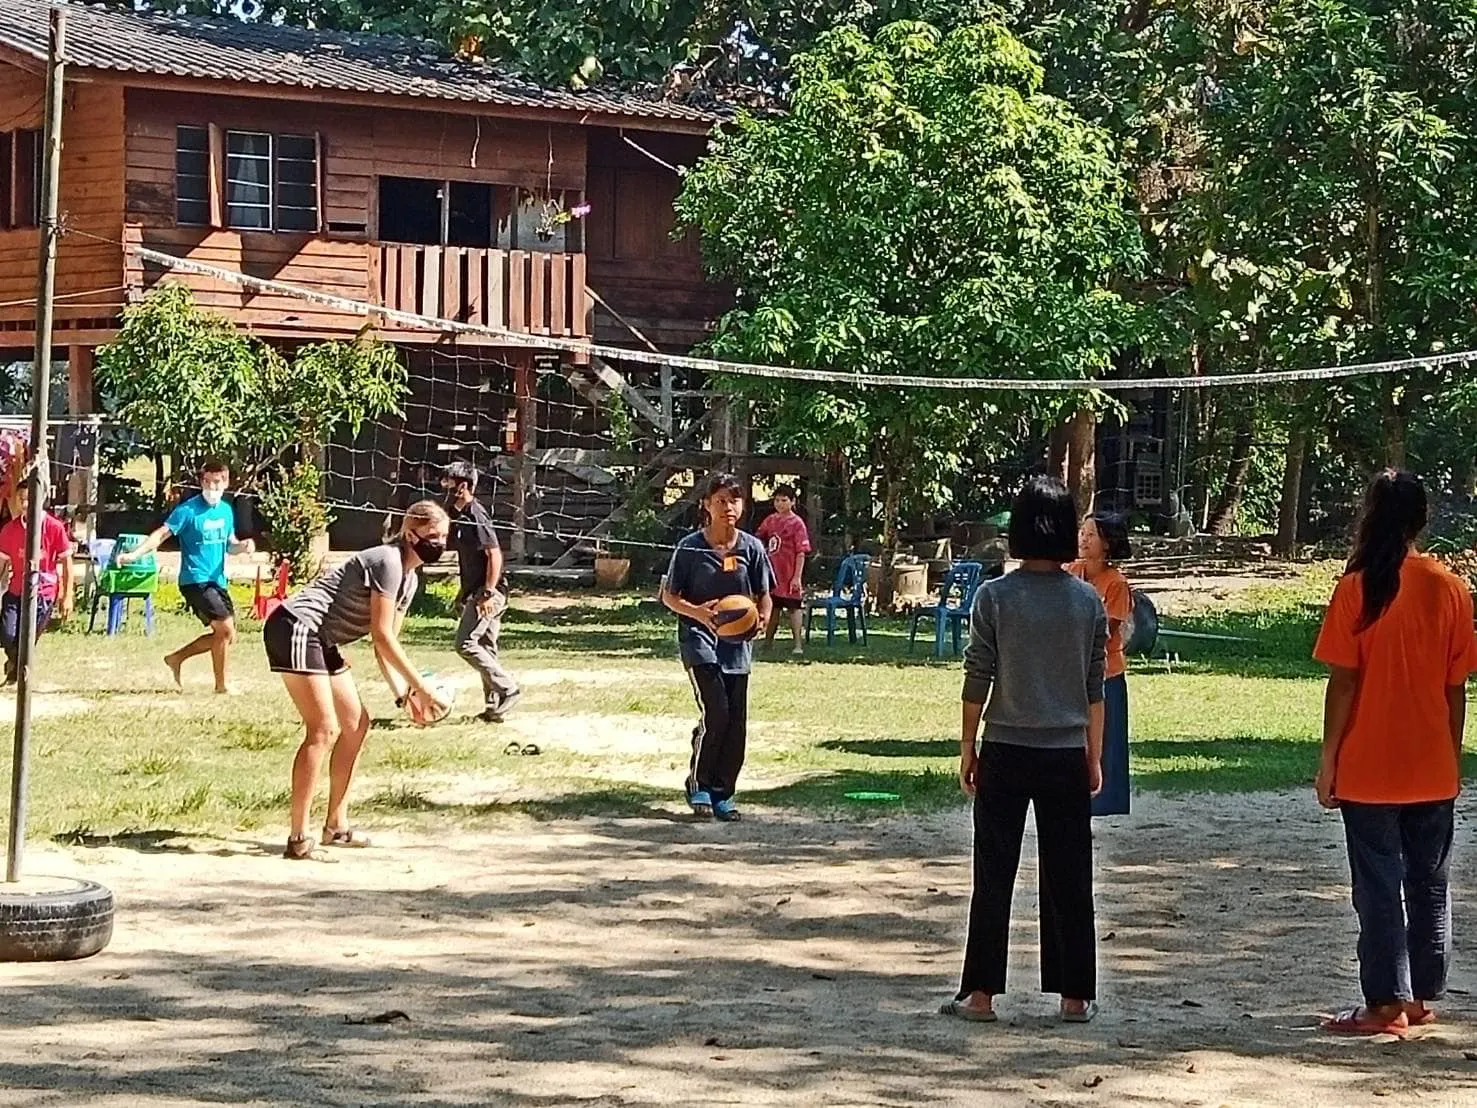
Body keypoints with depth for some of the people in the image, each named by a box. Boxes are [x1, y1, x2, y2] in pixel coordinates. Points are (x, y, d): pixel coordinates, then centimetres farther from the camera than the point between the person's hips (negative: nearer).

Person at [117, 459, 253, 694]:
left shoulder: (226, 510, 9)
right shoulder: (188, 510, -12)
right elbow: (161, 534, -17)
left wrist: (243, 546, -5)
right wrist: (134, 554, -30)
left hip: (217, 581, 8)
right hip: (195, 580, -8)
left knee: (224, 634, 10)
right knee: (226, 629, -14)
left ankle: (176, 658, 23)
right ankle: (221, 685, -2)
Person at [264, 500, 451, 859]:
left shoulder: (409, 579, 15)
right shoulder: (388, 562, -16)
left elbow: (384, 644, 15)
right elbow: (382, 636, -18)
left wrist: (403, 694, 2)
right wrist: (421, 686, -15)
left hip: (320, 641, 11)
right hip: (296, 630, -11)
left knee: (356, 723, 12)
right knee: (324, 730, -15)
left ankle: (336, 826, 19)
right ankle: (298, 839, -16)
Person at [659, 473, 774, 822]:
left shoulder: (751, 547, 2)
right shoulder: (690, 547, -5)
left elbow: (764, 595, 10)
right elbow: (669, 595, 1)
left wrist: (763, 618, -12)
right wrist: (697, 611, -18)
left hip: (737, 642, 4)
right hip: (699, 637, -4)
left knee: (736, 721, 3)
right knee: (715, 711, -18)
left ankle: (723, 792, 16)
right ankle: (698, 783, 0)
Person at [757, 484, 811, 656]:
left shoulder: (797, 523, -10)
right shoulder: (770, 520, 8)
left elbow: (801, 552, -12)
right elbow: (759, 539, 24)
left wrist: (797, 577, -17)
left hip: (789, 575, -6)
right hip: (772, 572, 6)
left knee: (793, 607, -3)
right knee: (772, 607, 16)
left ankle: (798, 644, 0)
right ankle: (768, 640, 28)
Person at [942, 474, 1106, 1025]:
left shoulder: (995, 596, -8)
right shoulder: (1088, 601, -2)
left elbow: (977, 680, -6)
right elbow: (1095, 687, 3)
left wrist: (967, 748, 5)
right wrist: (1094, 756, 12)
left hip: (1005, 753, -1)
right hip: (1066, 754, 2)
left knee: (994, 877, 5)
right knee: (1068, 879, 8)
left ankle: (981, 992, 6)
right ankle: (1075, 995, 11)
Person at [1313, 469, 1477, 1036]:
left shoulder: (1356, 589, -10)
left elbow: (1342, 682, -11)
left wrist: (1328, 759, -3)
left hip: (1368, 769, -3)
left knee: (1378, 888, 2)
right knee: (1429, 884, 14)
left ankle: (1386, 1004, 3)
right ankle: (1420, 996, 20)